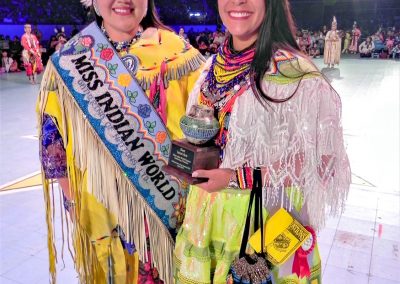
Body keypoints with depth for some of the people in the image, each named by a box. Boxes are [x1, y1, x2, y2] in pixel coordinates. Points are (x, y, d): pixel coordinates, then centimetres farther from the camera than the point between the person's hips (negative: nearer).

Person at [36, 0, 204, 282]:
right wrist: (72, 199, 3)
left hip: (169, 198, 0)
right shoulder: (68, 60, -1)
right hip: (103, 202, 1)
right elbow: (53, 135, 3)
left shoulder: (174, 49, -4)